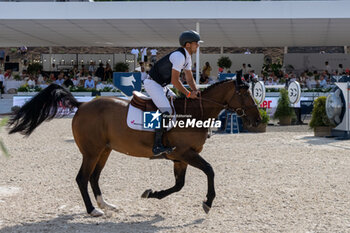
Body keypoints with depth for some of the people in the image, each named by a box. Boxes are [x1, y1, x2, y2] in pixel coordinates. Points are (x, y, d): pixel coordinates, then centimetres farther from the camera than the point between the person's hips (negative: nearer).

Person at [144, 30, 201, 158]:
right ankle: (157, 145, -26)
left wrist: (196, 91, -5)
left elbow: (189, 78, 13)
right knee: (166, 110, -24)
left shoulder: (187, 57, 10)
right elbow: (175, 80, -26)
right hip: (152, 83, -11)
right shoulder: (179, 56, -23)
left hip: (161, 85, 11)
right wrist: (188, 94, -19)